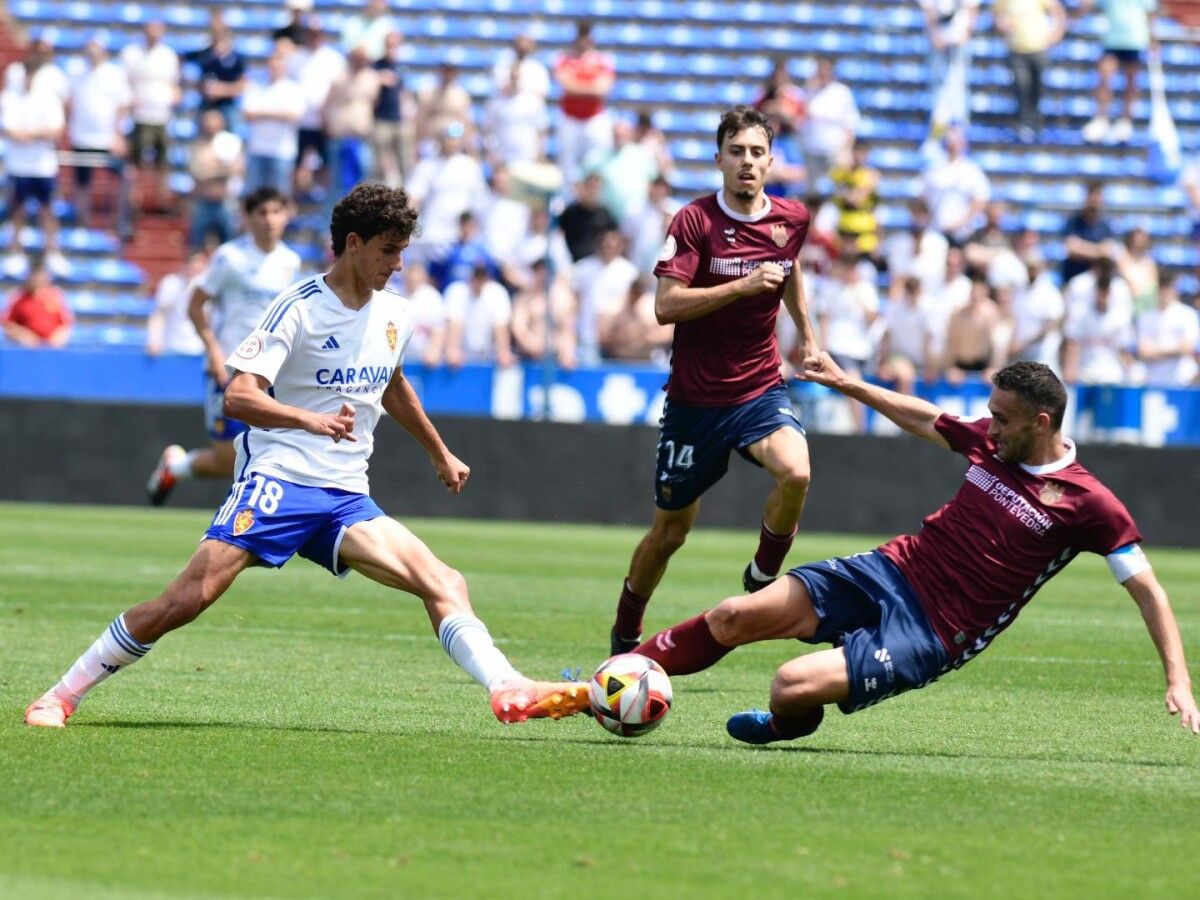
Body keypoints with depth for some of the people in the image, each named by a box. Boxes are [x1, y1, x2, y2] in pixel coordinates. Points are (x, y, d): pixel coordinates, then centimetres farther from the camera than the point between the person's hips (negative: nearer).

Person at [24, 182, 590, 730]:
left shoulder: (393, 316, 12)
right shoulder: (300, 308, -8)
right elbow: (238, 397, -17)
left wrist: (440, 453, 43)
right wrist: (311, 420, -34)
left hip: (347, 497, 6)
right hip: (278, 480, -6)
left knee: (445, 585, -14)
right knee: (188, 598, -17)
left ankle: (510, 692, -25)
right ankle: (62, 694, -5)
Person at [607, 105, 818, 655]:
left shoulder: (792, 219, 1)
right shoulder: (695, 221, -12)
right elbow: (666, 305, -21)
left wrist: (807, 334, 30)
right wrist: (742, 285, -28)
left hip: (761, 389, 3)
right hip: (695, 398, -2)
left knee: (795, 472, -29)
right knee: (670, 531, 7)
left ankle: (762, 580, -4)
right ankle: (624, 637, 29)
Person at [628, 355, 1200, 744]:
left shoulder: (1088, 505, -14)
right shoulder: (990, 442, 3)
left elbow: (1147, 591, -10)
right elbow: (924, 419, 24)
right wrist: (847, 385, 25)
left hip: (933, 634, -6)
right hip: (891, 571, 6)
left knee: (793, 688, -23)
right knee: (735, 617, -9)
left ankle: (788, 723, 13)